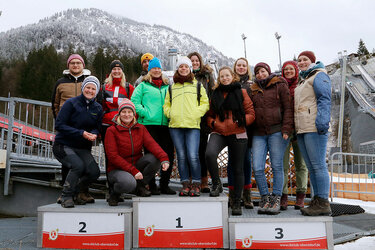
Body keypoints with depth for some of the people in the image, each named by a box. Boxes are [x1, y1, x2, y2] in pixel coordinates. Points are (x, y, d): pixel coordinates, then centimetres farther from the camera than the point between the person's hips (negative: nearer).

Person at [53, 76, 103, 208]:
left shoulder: (98, 108, 6)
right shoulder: (71, 103, -9)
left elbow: (97, 127, 11)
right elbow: (59, 125, -14)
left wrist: (94, 134, -15)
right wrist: (81, 133, -21)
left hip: (83, 148, 5)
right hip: (63, 145, -5)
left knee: (94, 172, -15)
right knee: (78, 166, -30)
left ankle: (76, 192, 15)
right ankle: (66, 196, -6)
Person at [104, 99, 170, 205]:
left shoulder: (141, 128, 6)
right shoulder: (112, 130, -6)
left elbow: (151, 144, -12)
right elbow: (113, 156, -14)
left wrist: (164, 158, -33)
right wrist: (133, 170, -23)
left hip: (137, 167, 4)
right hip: (117, 169, -4)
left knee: (154, 158, -23)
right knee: (129, 182, -37)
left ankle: (140, 186, -2)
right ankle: (115, 193, -1)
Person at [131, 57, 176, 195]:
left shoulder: (167, 86, 19)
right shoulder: (143, 85, 7)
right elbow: (134, 101, -1)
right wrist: (145, 113, -11)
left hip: (165, 124, 4)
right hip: (149, 124, -4)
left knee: (168, 154, 2)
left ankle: (164, 185, 14)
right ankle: (152, 185, 8)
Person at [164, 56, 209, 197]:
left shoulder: (197, 85, 15)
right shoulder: (172, 87, 20)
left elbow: (205, 103, 10)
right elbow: (166, 105, 23)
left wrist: (196, 114, -5)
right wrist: (170, 114, 3)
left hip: (192, 125, -2)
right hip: (175, 126, 3)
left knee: (193, 156, -13)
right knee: (181, 156, 3)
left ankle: (196, 184, 2)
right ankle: (185, 184, 12)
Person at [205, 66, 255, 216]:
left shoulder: (241, 93, 6)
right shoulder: (215, 94, 13)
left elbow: (251, 114, 3)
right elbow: (209, 115, 17)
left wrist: (240, 122, -13)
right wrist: (214, 123, -4)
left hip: (238, 134, -1)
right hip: (219, 133, 1)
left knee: (237, 169, 5)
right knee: (209, 154, -30)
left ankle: (237, 202, 19)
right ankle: (216, 184, -7)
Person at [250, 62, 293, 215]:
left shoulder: (280, 86, 5)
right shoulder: (253, 90, 18)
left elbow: (288, 108, 0)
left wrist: (286, 129, -11)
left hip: (276, 132, -4)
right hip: (258, 133, 4)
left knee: (277, 167, -1)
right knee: (257, 168, -4)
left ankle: (276, 199, 7)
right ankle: (265, 198, 9)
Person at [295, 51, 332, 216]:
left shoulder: (319, 75, 1)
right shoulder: (303, 80, 28)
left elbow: (324, 99, -11)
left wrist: (322, 121, -22)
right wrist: (296, 128, 22)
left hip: (314, 128, -9)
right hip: (302, 129, 10)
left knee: (318, 165, -10)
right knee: (311, 167, 9)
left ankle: (323, 203, -7)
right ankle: (317, 199, 14)